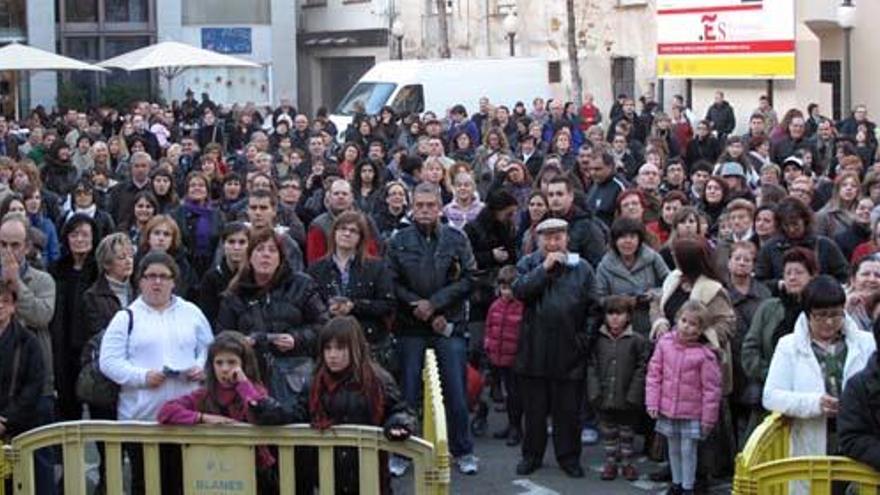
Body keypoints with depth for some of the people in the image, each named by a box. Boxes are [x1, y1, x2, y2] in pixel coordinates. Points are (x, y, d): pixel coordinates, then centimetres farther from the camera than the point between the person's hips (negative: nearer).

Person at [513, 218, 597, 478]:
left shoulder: (582, 268, 4)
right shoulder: (529, 264, 6)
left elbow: (592, 307, 3)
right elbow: (519, 290, -12)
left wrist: (585, 338, -5)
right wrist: (545, 268, -14)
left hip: (569, 352, 0)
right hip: (535, 350, 1)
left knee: (568, 410, 6)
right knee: (534, 408, 9)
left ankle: (569, 457, 16)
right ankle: (532, 455, 20)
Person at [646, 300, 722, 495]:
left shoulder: (705, 354, -15)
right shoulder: (665, 343, -4)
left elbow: (711, 388, -10)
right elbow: (654, 374, 2)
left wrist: (708, 418, -7)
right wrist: (652, 403, 0)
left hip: (692, 413, -4)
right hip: (667, 410, 4)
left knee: (688, 450, 2)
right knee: (674, 449, 17)